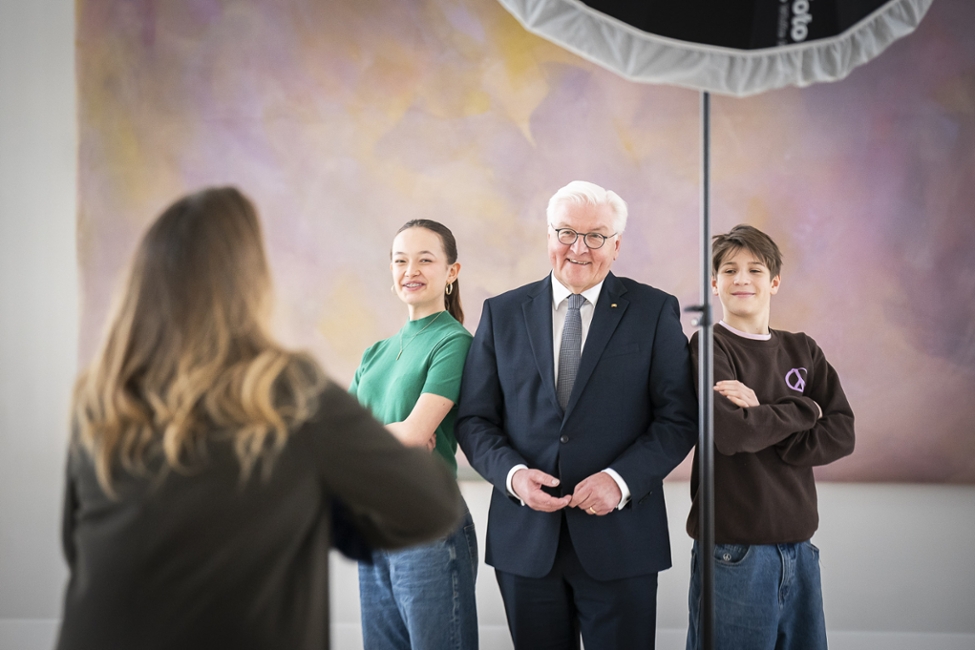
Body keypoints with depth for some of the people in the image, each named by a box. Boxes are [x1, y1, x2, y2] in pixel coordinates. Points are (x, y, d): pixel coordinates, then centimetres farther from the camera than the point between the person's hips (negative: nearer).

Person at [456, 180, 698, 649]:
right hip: (525, 539, 2)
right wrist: (511, 473, -11)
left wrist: (622, 479, -15)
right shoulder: (502, 313, 8)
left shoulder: (655, 312, 2)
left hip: (619, 536, -2)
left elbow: (679, 417, -2)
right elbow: (474, 418, 7)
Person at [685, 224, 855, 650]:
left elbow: (841, 435, 0)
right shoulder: (709, 347, -4)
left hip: (798, 547, 5)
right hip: (734, 550, -5)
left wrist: (764, 417, -12)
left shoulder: (802, 351, 10)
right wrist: (802, 409, -6)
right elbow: (729, 432, -19)